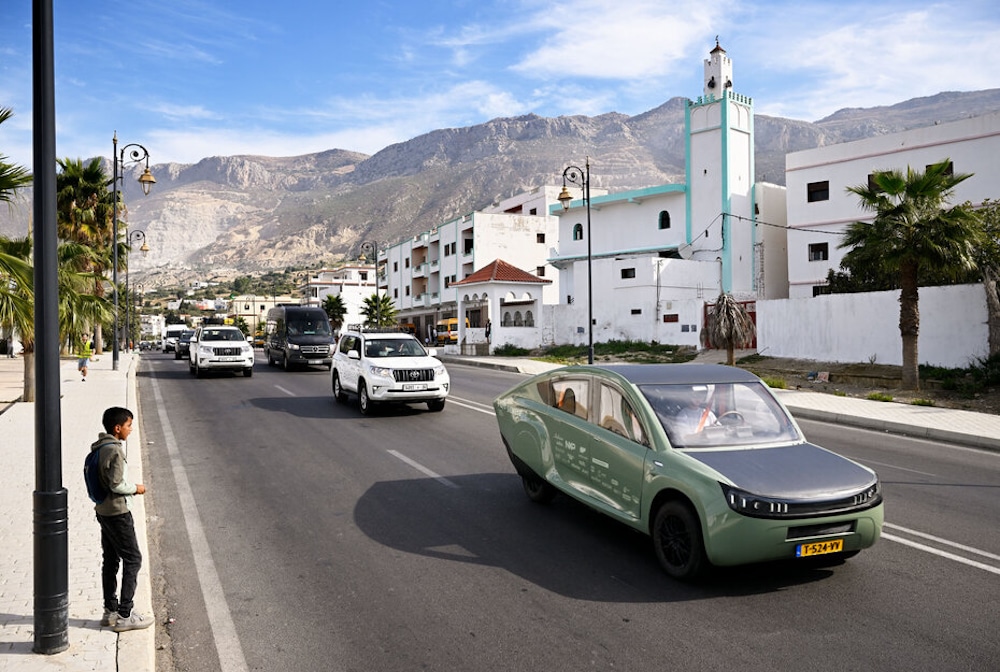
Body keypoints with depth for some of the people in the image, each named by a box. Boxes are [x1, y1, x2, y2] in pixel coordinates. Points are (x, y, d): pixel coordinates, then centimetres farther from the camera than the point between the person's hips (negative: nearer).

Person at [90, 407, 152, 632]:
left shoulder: (99, 448, 8)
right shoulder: (114, 451, -21)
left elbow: (105, 480, 14)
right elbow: (117, 485, -23)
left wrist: (130, 486, 13)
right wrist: (135, 488, -7)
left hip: (103, 511, 10)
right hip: (118, 513, -10)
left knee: (110, 560, 16)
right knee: (133, 559, -2)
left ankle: (110, 610, 25)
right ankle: (124, 616, 2)